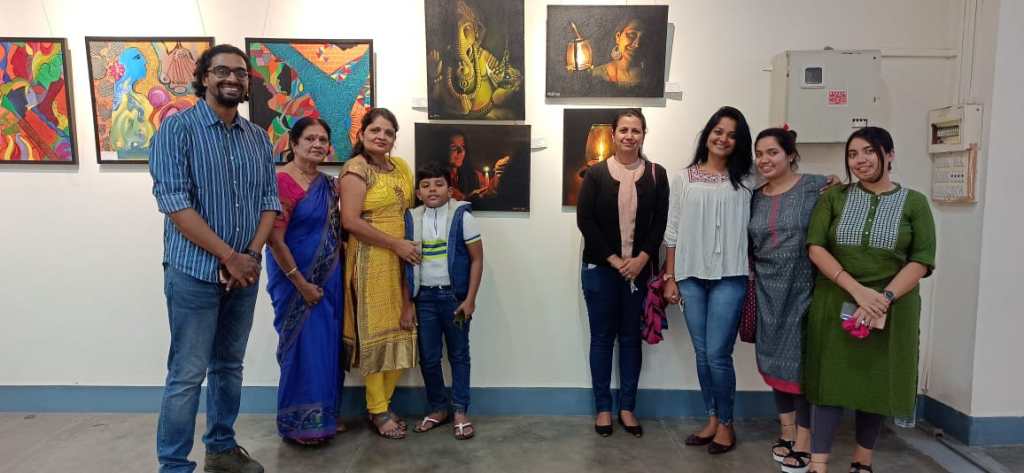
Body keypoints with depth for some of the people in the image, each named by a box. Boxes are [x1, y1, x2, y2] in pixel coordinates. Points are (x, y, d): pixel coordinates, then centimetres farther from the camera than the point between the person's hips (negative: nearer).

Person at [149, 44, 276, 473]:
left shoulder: (258, 138, 9)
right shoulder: (177, 128, -7)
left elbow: (270, 200, 6)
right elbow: (174, 203, -15)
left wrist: (252, 255, -9)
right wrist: (230, 257, -17)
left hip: (244, 272, 5)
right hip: (195, 272, -5)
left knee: (229, 366, 16)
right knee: (187, 374, 1)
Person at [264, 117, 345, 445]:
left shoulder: (329, 184, 7)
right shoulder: (282, 181, -15)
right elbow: (274, 238, -18)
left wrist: (332, 279, 7)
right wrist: (300, 282, -16)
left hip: (329, 278, 7)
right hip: (296, 279, -7)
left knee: (328, 344, 13)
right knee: (304, 346, 1)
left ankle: (325, 415, 29)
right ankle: (297, 422, 19)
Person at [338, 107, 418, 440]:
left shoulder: (399, 166, 13)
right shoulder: (356, 169, -8)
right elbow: (350, 221, -18)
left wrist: (409, 247, 8)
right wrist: (396, 244, -15)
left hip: (400, 261, 7)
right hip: (370, 261, -7)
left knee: (398, 331, 9)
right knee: (374, 332, 1)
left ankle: (384, 402, 24)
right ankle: (378, 411, 14)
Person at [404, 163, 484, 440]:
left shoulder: (461, 216, -7)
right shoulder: (411, 219, 2)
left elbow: (477, 259, -5)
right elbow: (407, 264, 6)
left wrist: (470, 299, -10)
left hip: (454, 294, -3)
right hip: (424, 296, 3)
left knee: (458, 354, 8)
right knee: (428, 357, 9)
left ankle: (460, 411, 18)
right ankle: (438, 408, 26)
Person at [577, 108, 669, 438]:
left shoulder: (657, 175, 3)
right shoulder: (596, 174, -1)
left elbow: (660, 223, 0)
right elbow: (585, 220, -7)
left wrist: (641, 259, -12)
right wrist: (613, 259, -12)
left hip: (639, 269, 1)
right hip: (600, 269, -1)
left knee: (631, 337, 10)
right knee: (602, 337, 7)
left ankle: (627, 407, 23)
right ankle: (603, 408, 19)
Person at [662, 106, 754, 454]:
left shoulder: (746, 179, 5)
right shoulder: (684, 178, 7)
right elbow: (673, 231, 6)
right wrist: (670, 277, 4)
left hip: (729, 277, -2)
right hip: (691, 276, 2)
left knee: (718, 354, -2)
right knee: (701, 353, 10)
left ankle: (726, 423, 19)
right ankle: (711, 419, 28)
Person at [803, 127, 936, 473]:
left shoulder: (914, 202, 3)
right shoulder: (834, 197, 4)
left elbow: (921, 260, -4)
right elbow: (815, 247, -6)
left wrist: (884, 298, -18)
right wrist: (857, 290, -17)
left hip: (893, 308, 1)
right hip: (835, 304, 0)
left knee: (878, 383, 9)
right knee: (831, 379, -1)